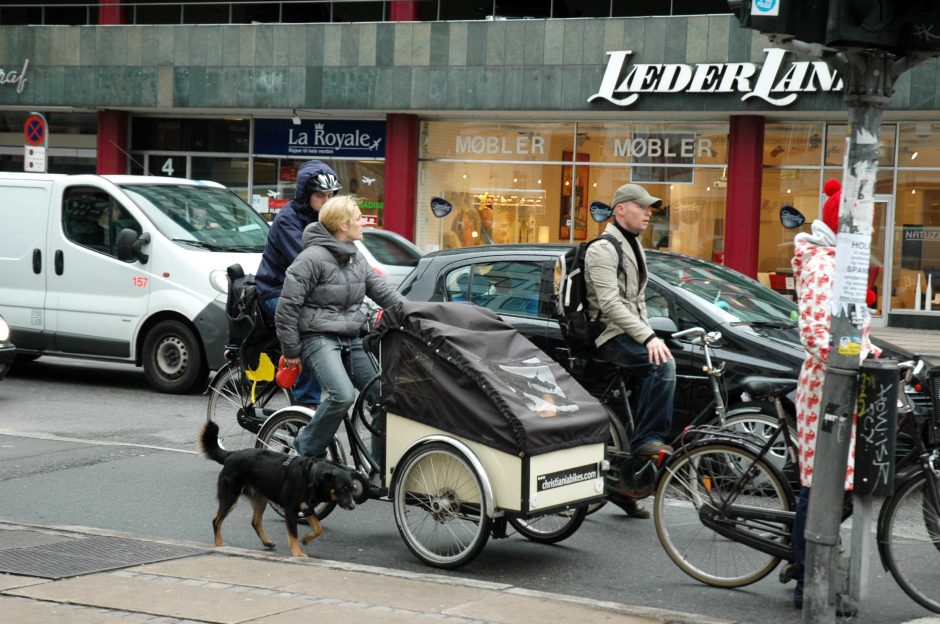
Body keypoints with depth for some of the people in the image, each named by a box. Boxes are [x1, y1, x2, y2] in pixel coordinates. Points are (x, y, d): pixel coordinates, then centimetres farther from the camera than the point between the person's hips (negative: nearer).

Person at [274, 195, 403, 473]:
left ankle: (381, 468, 10)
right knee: (343, 395, -29)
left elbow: (383, 291, 13)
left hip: (351, 340, 8)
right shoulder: (313, 258, -13)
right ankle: (307, 449, -6)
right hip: (319, 338, -8)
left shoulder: (357, 259, 13)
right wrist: (291, 351, -10)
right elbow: (287, 306, -13)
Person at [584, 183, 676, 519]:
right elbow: (610, 303, -22)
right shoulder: (603, 249, -11)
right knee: (663, 363, -32)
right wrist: (648, 337, -28)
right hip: (611, 336, -9)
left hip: (631, 334, 9)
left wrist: (648, 334, 12)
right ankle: (649, 439, -26)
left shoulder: (634, 247, 21)